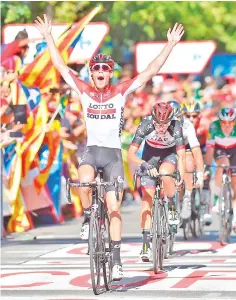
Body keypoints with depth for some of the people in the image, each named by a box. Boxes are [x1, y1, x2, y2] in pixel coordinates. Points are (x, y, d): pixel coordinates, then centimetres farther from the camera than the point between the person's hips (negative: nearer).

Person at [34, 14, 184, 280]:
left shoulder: (121, 92, -1)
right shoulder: (84, 91, 3)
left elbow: (151, 71, -4)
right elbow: (61, 66, 5)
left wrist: (170, 44, -8)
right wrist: (48, 37, 4)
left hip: (113, 153, 0)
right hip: (91, 151, 0)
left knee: (114, 208, -3)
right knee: (84, 183, -33)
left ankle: (116, 259, 4)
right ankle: (88, 217, -4)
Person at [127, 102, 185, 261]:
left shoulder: (176, 127, -31)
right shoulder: (146, 125, -30)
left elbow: (181, 155, -34)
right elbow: (131, 154, -33)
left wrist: (181, 177, -49)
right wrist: (144, 165, -50)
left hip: (170, 154, -1)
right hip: (150, 156, 1)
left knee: (165, 174, -36)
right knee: (147, 198, -11)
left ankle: (172, 206, -7)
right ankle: (146, 243, -9)